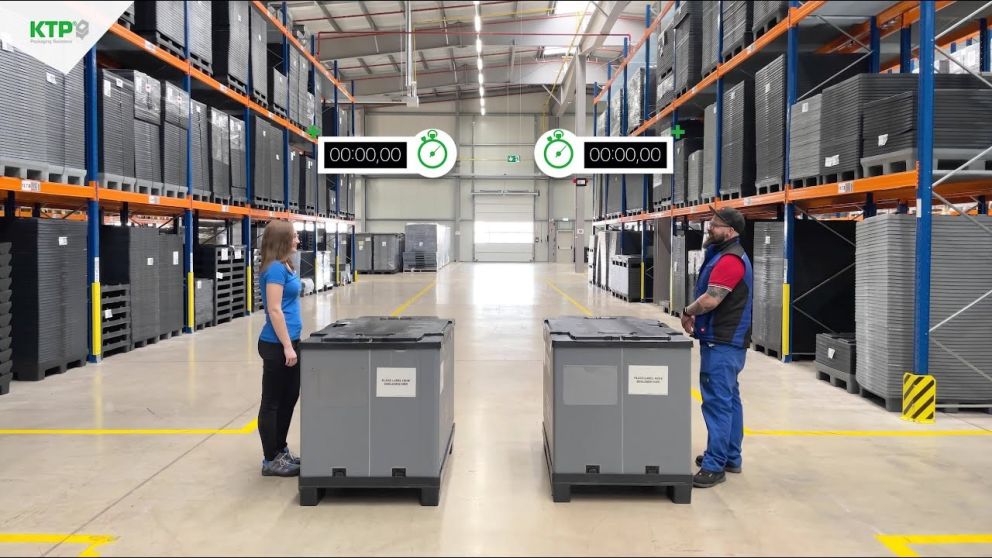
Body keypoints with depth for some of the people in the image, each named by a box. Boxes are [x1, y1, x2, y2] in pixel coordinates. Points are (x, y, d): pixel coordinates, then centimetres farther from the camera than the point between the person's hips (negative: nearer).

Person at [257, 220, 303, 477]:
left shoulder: (284, 266, 12)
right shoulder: (275, 269, -17)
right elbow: (274, 310, -21)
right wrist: (287, 346, -22)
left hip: (289, 341, 10)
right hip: (277, 345, -10)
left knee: (289, 398, 17)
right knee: (272, 402, 0)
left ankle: (281, 451, 28)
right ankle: (271, 460, 10)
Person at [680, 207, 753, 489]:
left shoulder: (730, 259, -18)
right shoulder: (722, 255, 17)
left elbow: (711, 299, -26)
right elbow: (711, 295, 20)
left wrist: (688, 312, -8)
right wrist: (695, 313, 2)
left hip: (723, 342, -11)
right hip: (725, 339, 11)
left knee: (718, 402, -9)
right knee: (729, 399, 15)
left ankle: (715, 465, -6)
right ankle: (730, 457, 25)